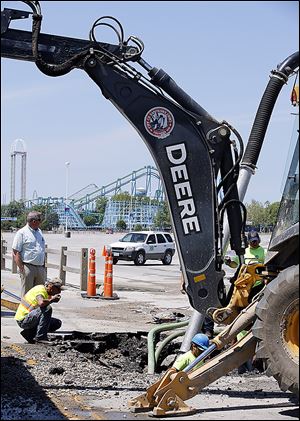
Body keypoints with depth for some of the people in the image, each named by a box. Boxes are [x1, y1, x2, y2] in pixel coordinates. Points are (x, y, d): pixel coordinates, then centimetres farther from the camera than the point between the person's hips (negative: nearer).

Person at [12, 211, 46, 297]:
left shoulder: (39, 231, 15)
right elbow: (15, 253, -10)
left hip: (40, 267, 7)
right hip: (28, 267, -7)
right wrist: (22, 269, -16)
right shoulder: (22, 233, -8)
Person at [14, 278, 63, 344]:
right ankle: (40, 338, -26)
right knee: (47, 309, -30)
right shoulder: (40, 289, -17)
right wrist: (52, 299, -22)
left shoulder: (47, 293, 13)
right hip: (23, 320, -10)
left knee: (57, 323, 7)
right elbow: (41, 303, -37)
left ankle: (29, 333, 5)